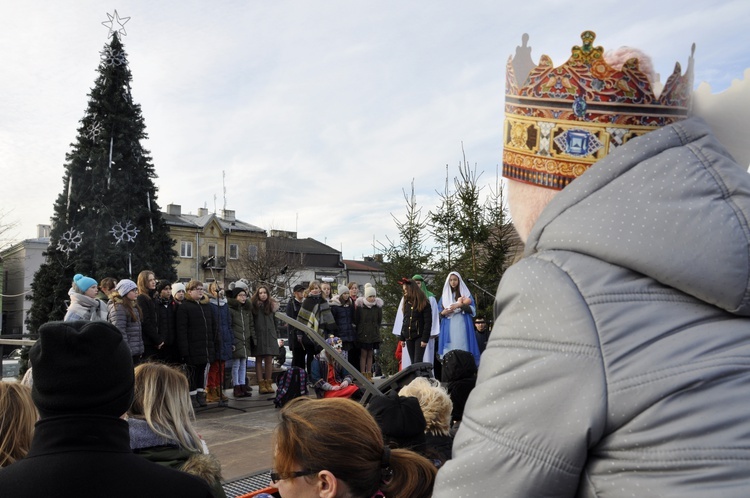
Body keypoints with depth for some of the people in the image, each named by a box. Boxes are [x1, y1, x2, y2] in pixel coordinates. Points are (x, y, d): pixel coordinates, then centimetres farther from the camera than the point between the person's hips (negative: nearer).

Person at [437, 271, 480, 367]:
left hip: (462, 327, -2)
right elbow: (438, 312, 14)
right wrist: (443, 313, -9)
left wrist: (460, 305, -15)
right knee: (449, 350, -5)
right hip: (449, 328, 2)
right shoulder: (445, 295, 16)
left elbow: (473, 309, 0)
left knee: (462, 348, -9)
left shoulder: (466, 293, 10)